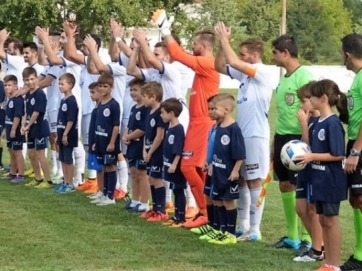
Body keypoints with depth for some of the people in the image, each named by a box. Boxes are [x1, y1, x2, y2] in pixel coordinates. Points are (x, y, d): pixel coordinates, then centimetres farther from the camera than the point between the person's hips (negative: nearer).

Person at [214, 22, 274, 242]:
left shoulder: (263, 73, -14)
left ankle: (254, 229, 1)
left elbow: (233, 62, -25)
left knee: (254, 181, -4)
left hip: (256, 135, -9)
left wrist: (224, 39, -14)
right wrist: (222, 42, 1)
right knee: (241, 180, 13)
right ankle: (244, 225, 22)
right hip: (241, 134, 9)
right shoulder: (244, 74, 10)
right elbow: (220, 66, 14)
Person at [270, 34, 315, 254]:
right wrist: (275, 142, 21)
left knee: (299, 187, -6)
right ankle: (292, 236, 22)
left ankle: (308, 240, 0)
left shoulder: (304, 76, -14)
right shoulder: (284, 78, 13)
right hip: (282, 137, 9)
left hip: (297, 138, -9)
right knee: (285, 185, 12)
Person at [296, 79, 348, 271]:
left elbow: (338, 155, -21)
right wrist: (305, 155, 2)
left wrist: (312, 157, -22)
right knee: (323, 220, 12)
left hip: (331, 181, -9)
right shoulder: (319, 122, 8)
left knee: (331, 220, -1)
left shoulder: (333, 123, -18)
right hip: (320, 179, 9)